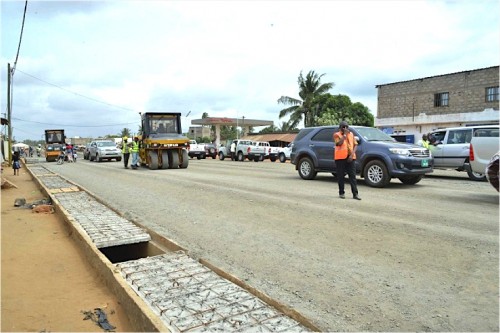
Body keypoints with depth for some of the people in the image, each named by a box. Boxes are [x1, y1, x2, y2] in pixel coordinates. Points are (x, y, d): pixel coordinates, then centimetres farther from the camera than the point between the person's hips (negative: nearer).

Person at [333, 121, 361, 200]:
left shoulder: (351, 134, 13)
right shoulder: (336, 135, 1)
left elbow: (355, 145, 9)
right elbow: (339, 143, -17)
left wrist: (352, 154, -5)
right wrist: (345, 134, -9)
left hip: (350, 158, 3)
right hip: (340, 158, -3)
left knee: (352, 176, -1)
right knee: (341, 176, 3)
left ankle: (355, 194, -2)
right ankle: (341, 193, 13)